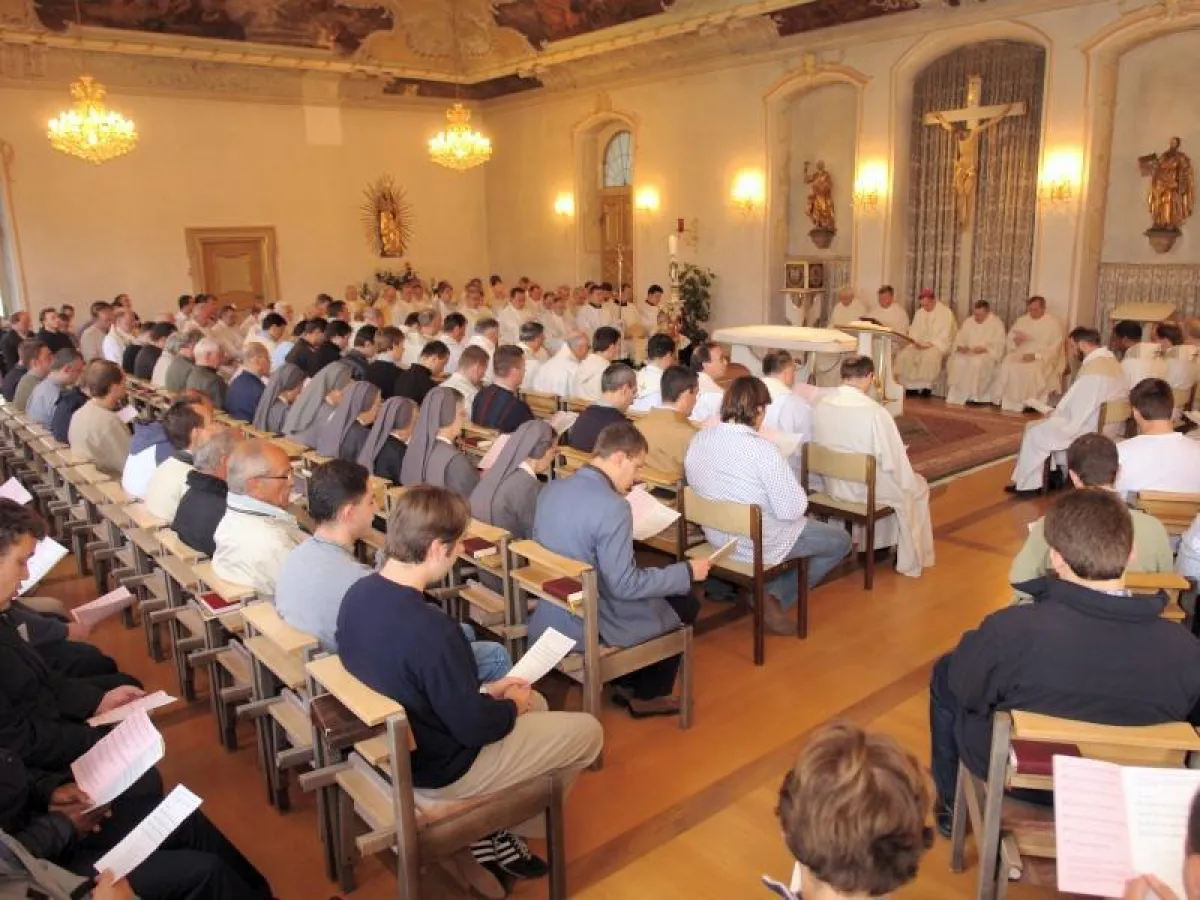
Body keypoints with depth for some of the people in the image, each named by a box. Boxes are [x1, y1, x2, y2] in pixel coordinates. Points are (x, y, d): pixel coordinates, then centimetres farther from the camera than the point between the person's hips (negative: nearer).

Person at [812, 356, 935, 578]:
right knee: (917, 487, 25)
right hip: (867, 492, -6)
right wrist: (908, 481, 5)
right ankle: (911, 561, 35)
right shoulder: (876, 413, -26)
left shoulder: (819, 407, -10)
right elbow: (895, 463, -16)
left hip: (831, 487, 6)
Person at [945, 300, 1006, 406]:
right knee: (956, 361, -28)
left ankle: (979, 396, -28)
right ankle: (957, 395, -28)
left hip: (987, 354, -4)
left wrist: (984, 349, -22)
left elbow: (998, 345, -7)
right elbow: (959, 339, 11)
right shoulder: (969, 321, 13)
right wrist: (961, 347, -11)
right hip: (968, 353, 4)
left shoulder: (996, 323, 0)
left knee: (977, 363, -37)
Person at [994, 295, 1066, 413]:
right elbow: (1009, 341, 13)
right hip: (1022, 355, 4)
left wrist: (1036, 355, -22)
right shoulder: (1021, 321, 12)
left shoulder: (1054, 324, -1)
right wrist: (1015, 341, -12)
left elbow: (1055, 348, -9)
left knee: (1033, 369, -37)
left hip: (1044, 358, -4)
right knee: (1007, 366, -28)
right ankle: (1010, 402, -24)